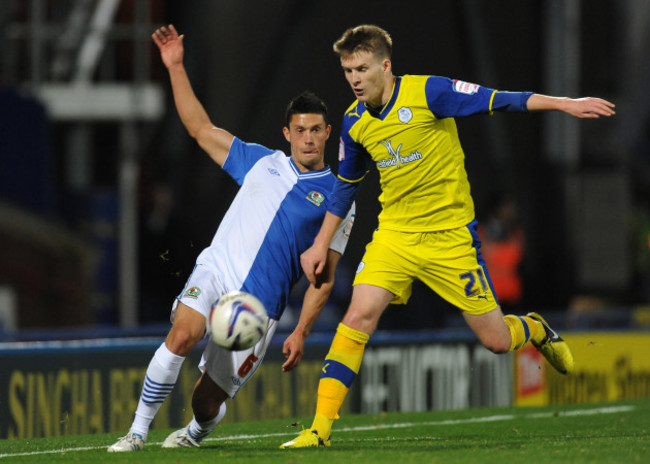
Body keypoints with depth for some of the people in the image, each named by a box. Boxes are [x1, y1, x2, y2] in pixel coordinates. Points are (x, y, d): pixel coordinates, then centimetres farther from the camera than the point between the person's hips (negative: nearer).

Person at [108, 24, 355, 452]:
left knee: (206, 403, -2)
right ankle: (139, 431, -19)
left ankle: (198, 431, 35)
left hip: (259, 305, -1)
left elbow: (325, 277, 2)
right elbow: (201, 128, 17)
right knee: (182, 336, -30)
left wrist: (301, 332, -8)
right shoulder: (260, 161, 13)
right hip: (215, 270, 2)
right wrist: (176, 68, 9)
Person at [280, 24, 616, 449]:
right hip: (395, 234, 3)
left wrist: (564, 104, -17)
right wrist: (321, 245, 15)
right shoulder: (355, 122, 1)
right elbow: (346, 187, 16)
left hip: (451, 236, -3)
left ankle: (536, 330, 38)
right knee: (359, 315, -17)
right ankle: (321, 427, -15)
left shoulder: (427, 93, -15)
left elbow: (499, 101, -11)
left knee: (496, 341, 1)